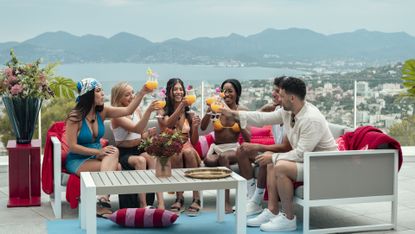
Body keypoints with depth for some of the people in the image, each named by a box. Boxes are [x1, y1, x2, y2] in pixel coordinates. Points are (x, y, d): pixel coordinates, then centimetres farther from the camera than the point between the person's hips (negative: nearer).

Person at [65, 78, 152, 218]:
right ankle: (104, 201, -24)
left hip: (96, 157, 6)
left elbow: (128, 110, -3)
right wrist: (98, 151, -23)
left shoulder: (101, 112, 2)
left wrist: (142, 93, -15)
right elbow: (72, 146, -17)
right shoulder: (75, 117, -14)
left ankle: (103, 200, -31)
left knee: (113, 152, -28)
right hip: (77, 161, -6)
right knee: (115, 167, -27)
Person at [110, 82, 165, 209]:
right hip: (124, 153, -5)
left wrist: (148, 133, -9)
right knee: (140, 160, -35)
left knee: (151, 158, -29)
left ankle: (160, 202, -38)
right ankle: (143, 205, -33)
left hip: (139, 149, 5)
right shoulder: (117, 115, -10)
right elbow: (137, 129, -26)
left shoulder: (137, 111, 10)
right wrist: (148, 111, -37)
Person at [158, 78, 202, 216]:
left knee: (188, 152, -34)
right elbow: (168, 125, -18)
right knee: (176, 154, -36)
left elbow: (194, 142, 12)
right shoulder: (163, 112, 7)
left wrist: (195, 127, -7)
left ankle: (196, 199, -36)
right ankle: (179, 199, -31)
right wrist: (181, 106, -26)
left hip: (188, 148, 1)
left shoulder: (189, 113, 13)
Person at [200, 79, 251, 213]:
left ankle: (226, 202, -32)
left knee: (223, 156, -36)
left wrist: (239, 120, -17)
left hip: (234, 148, -1)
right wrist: (209, 111, -23)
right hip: (216, 147, 1)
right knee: (209, 160, -34)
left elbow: (248, 139, -4)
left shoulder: (242, 111, 2)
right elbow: (203, 128, -10)